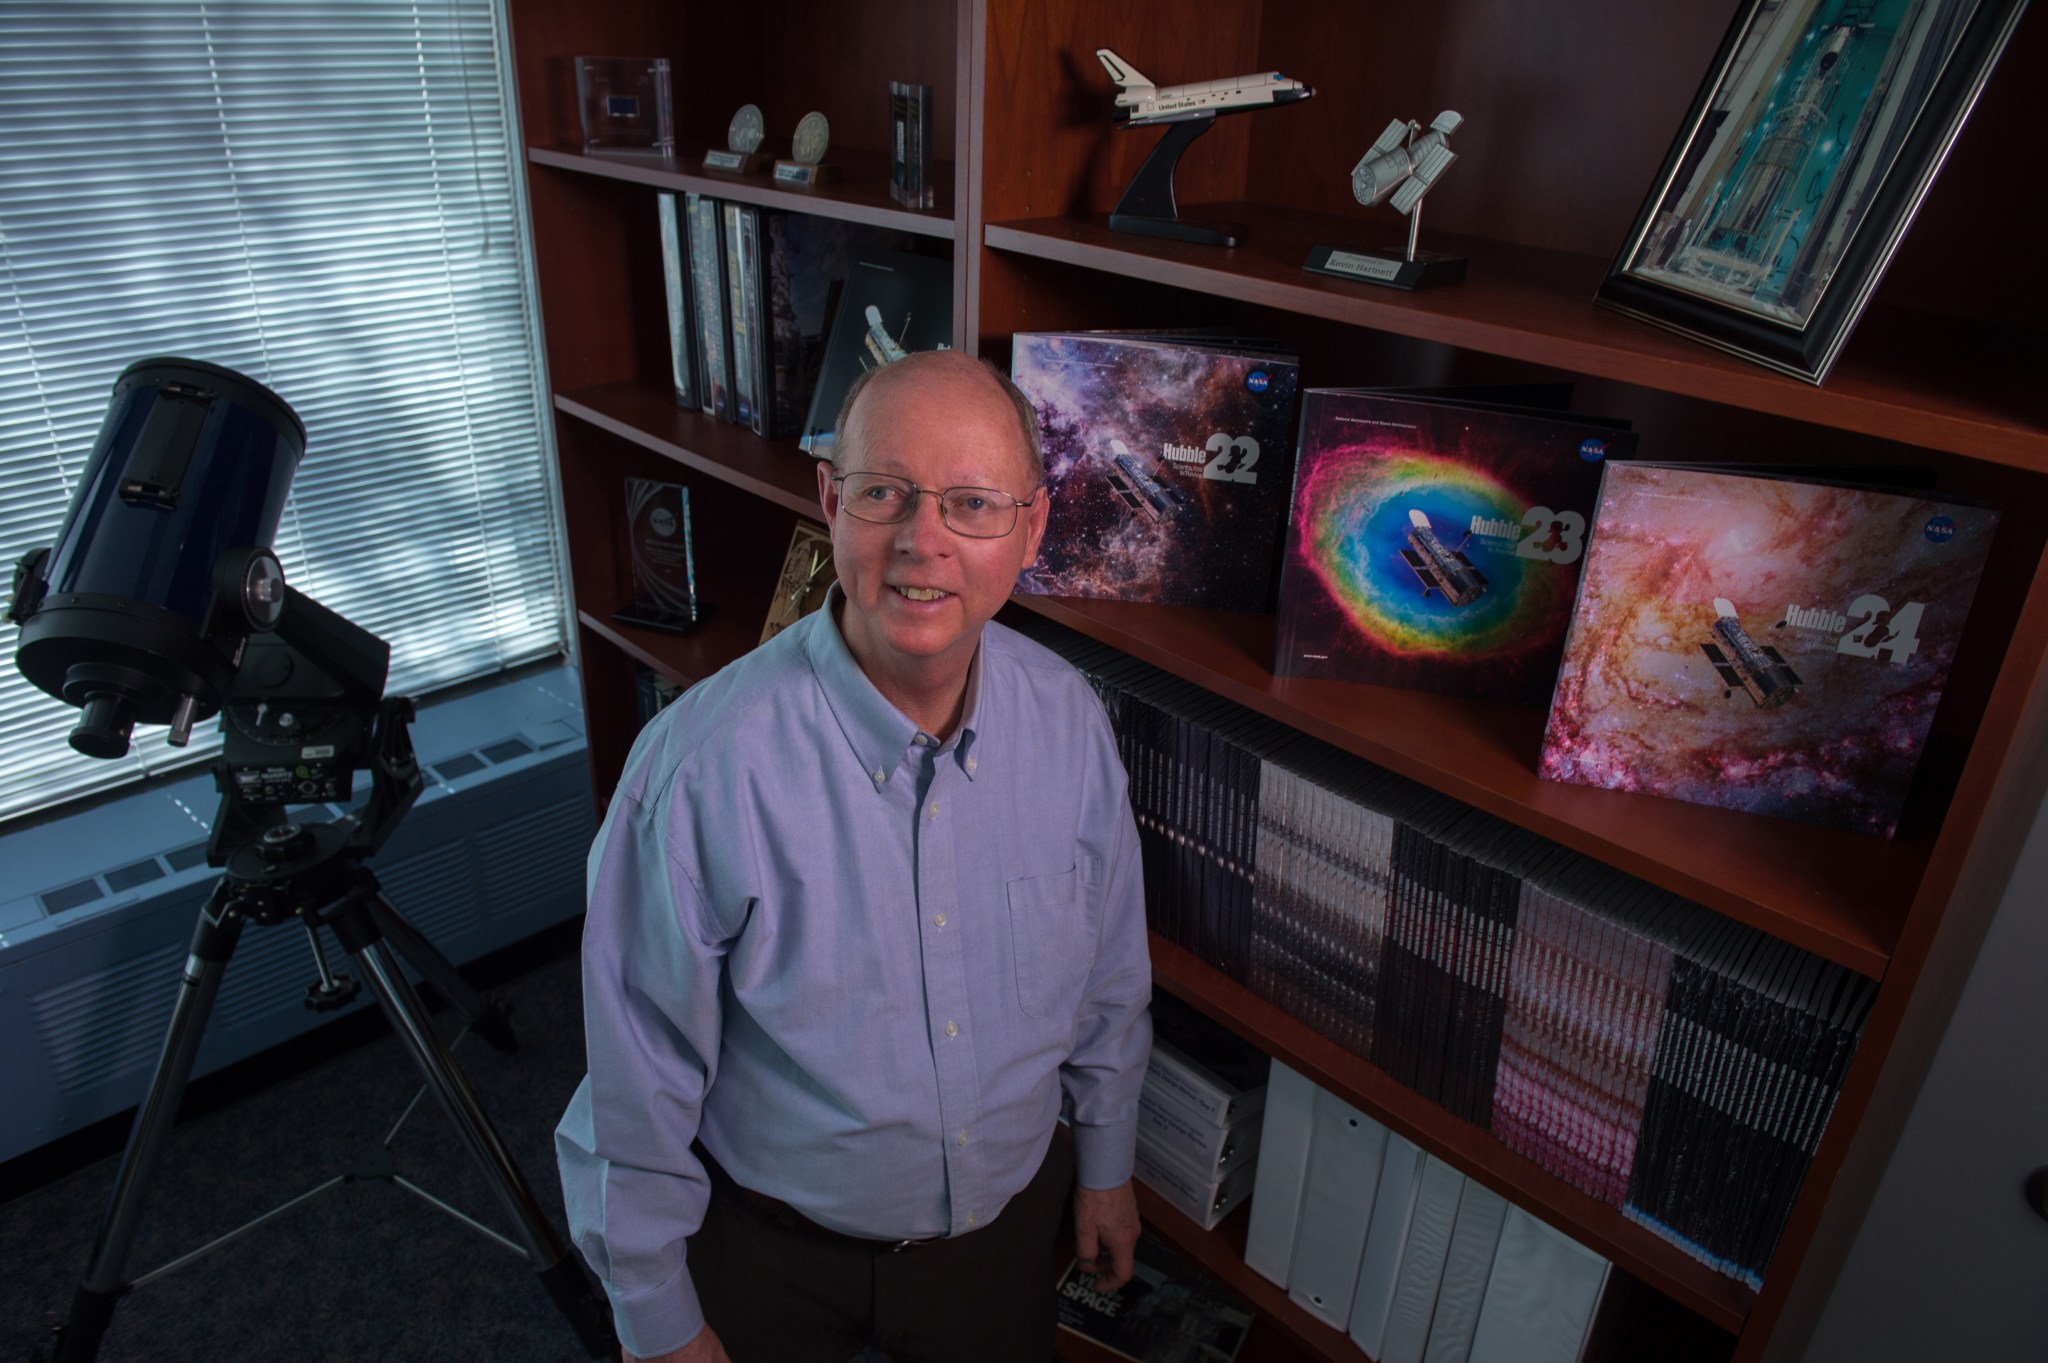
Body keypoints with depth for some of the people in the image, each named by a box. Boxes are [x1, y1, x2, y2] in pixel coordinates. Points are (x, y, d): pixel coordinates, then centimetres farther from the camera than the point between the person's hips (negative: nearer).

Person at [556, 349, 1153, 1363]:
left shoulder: (1069, 718, -15)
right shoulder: (701, 765, -29)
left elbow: (1111, 973, 1)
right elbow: (638, 1081, -17)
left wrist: (1107, 1163, 11)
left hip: (1011, 1220, 3)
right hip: (777, 1256, -2)